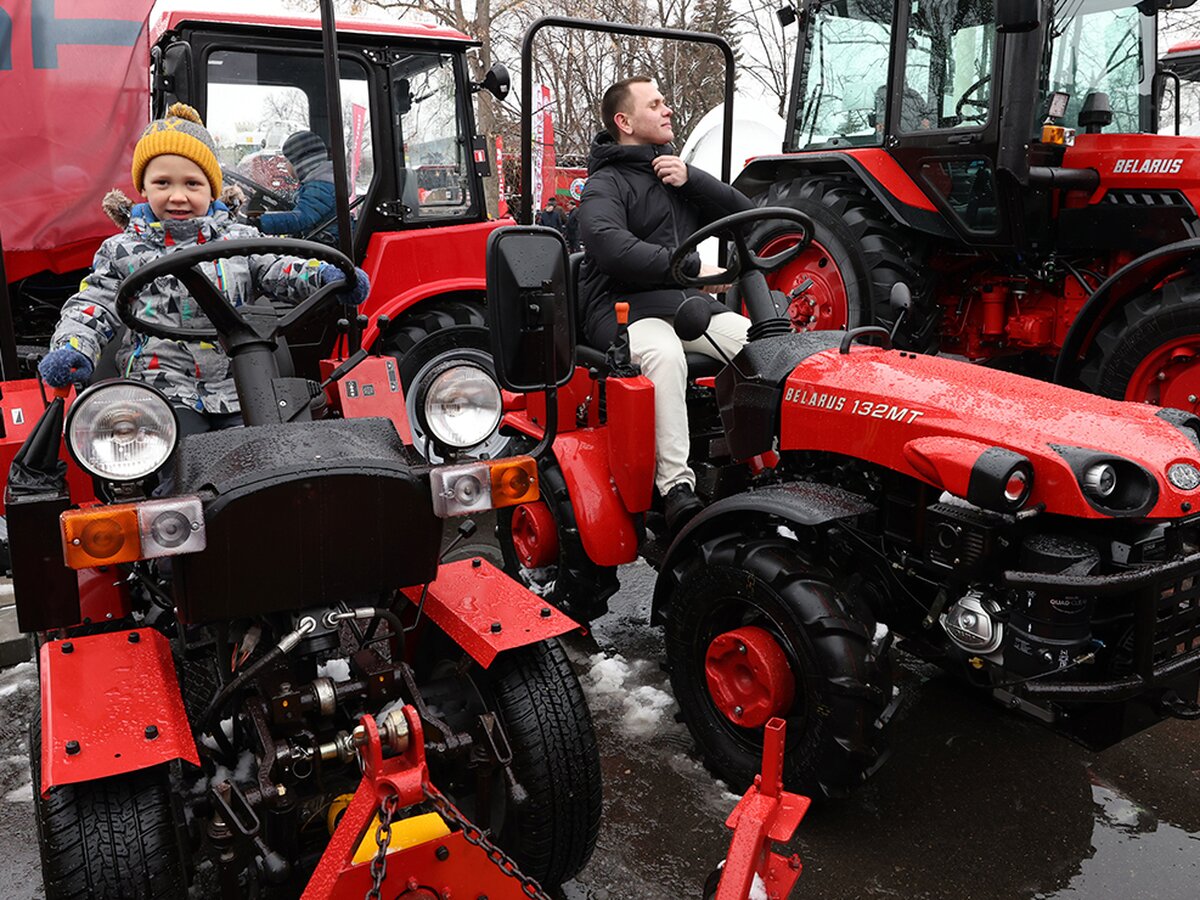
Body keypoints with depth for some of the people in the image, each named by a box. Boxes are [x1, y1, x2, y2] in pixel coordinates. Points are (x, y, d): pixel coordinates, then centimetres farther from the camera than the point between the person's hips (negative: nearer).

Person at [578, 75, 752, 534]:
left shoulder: (675, 172, 23)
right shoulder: (605, 185, 0)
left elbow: (742, 212, 15)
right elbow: (611, 246, -23)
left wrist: (690, 179, -1)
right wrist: (692, 268, -27)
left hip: (688, 305, 6)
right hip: (625, 309, -6)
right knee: (665, 356, -38)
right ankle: (676, 486, -37)